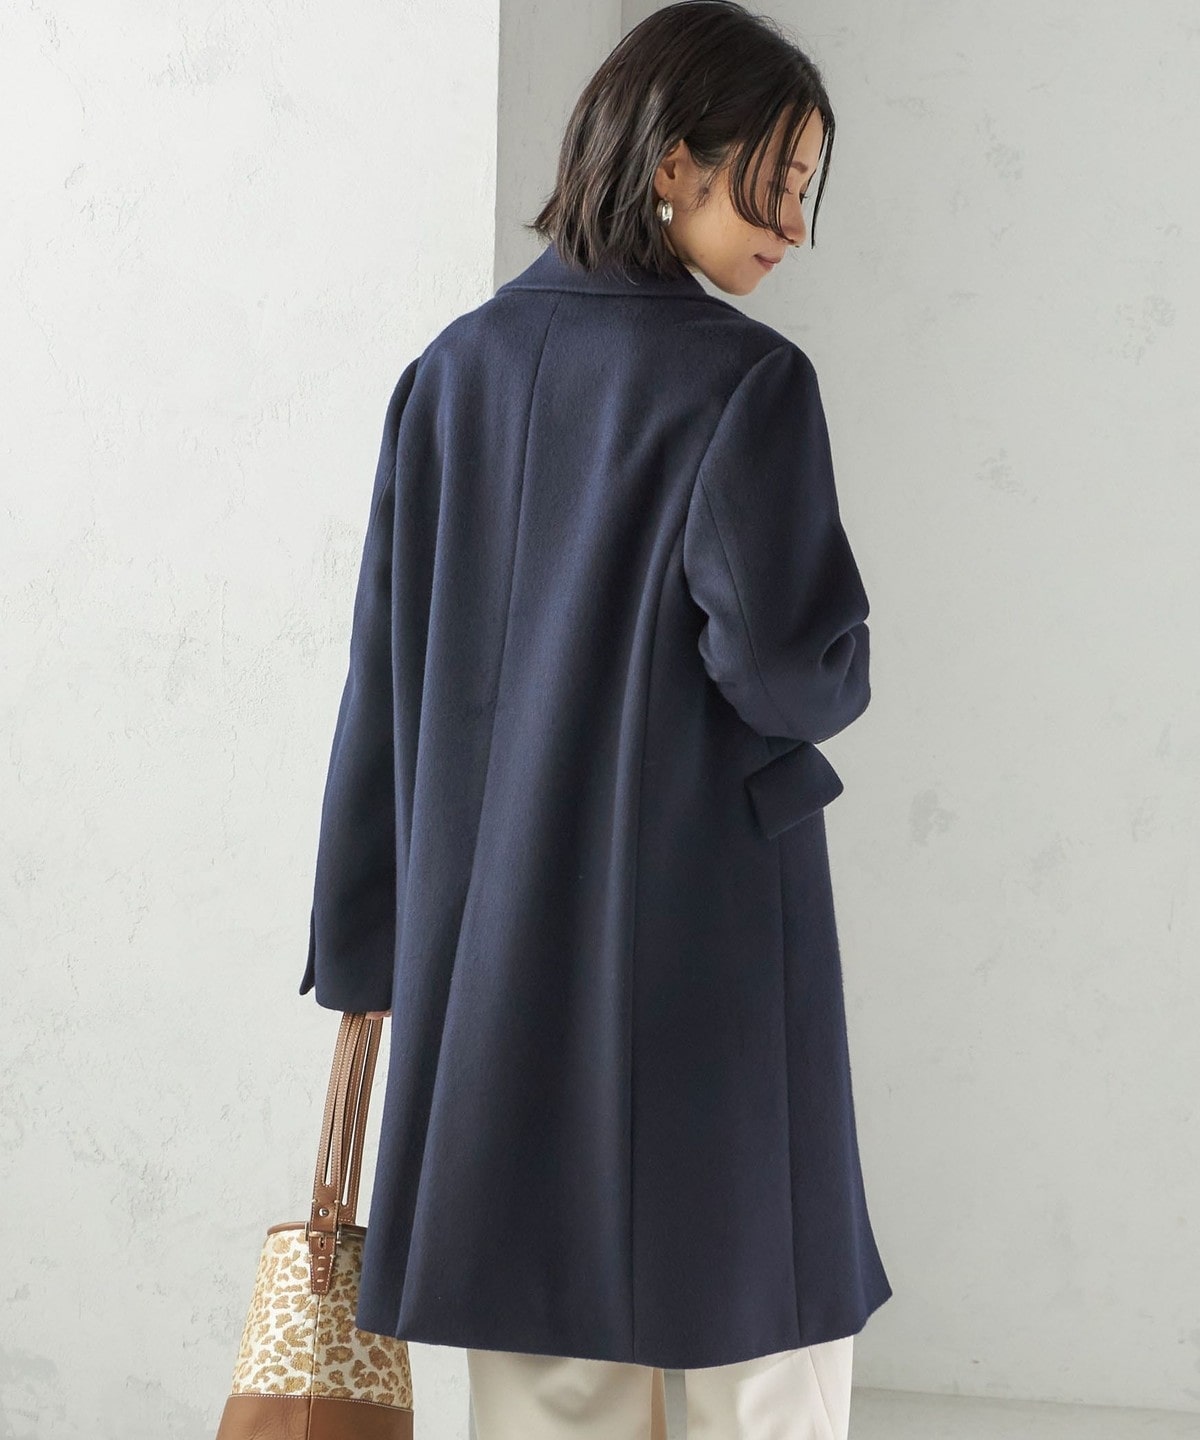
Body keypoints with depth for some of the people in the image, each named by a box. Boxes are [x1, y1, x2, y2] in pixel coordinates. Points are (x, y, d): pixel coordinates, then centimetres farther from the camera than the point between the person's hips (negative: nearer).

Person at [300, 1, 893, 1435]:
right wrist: (831, 676, 8)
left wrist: (368, 947, 12)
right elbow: (783, 659, -17)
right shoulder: (748, 380, -10)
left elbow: (383, 675, 7)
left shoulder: (452, 370, 7)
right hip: (700, 929, -5)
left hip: (491, 933, 6)